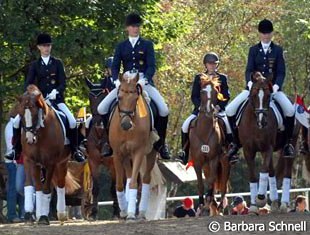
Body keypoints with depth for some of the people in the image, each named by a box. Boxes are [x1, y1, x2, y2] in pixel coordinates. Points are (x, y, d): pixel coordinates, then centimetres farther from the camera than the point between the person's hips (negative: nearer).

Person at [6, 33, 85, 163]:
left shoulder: (57, 63, 8)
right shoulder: (35, 65, 9)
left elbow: (63, 83, 1)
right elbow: (28, 83, 1)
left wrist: (56, 92, -20)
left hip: (56, 99, -1)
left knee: (72, 121, -23)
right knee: (18, 120, -16)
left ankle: (75, 150, -7)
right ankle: (16, 149, -1)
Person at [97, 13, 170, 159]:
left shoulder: (147, 45, 6)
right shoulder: (121, 47, 12)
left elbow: (151, 66, -4)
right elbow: (115, 66, 4)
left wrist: (144, 80, -24)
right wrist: (116, 80, -17)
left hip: (144, 82, -2)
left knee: (164, 110, -23)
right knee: (102, 108, -13)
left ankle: (161, 143, -5)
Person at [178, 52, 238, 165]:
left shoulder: (222, 78, 9)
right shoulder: (198, 78, 11)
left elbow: (226, 96, 3)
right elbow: (194, 96, 5)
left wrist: (219, 106, -15)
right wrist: (200, 106, -14)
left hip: (218, 109, -1)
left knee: (228, 124, -29)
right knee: (186, 125, -20)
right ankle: (184, 151, -7)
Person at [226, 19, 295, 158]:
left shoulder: (277, 50, 5)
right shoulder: (253, 50, 8)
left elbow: (281, 72, -2)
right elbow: (249, 70, -1)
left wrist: (276, 86, -20)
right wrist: (250, 83, -22)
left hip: (272, 87, -2)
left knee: (290, 110, -27)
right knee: (230, 109, -15)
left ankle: (288, 142, -11)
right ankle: (236, 142, -1)